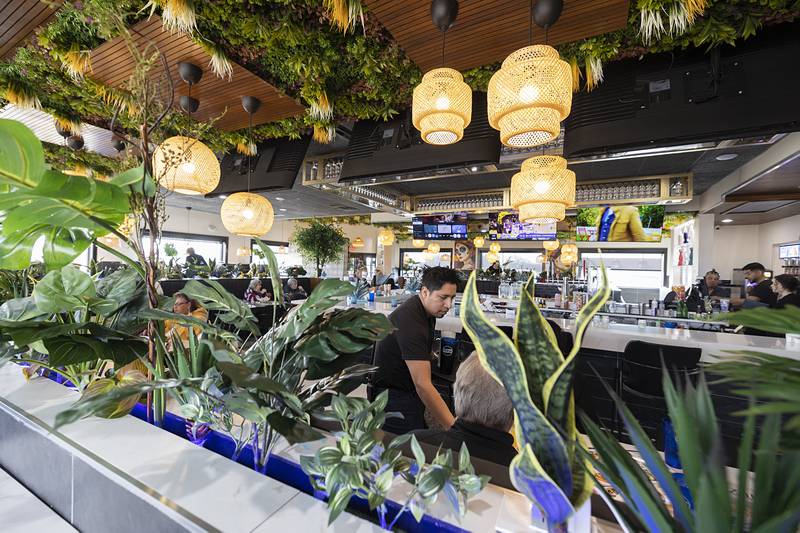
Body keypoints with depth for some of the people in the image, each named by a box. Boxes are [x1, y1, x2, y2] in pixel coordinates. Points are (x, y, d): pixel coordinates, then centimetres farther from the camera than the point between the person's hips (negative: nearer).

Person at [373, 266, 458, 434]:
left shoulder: (428, 310, 2)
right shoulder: (410, 320, -29)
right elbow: (422, 383, -32)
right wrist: (453, 426, -33)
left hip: (409, 392, 8)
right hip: (395, 397, -8)